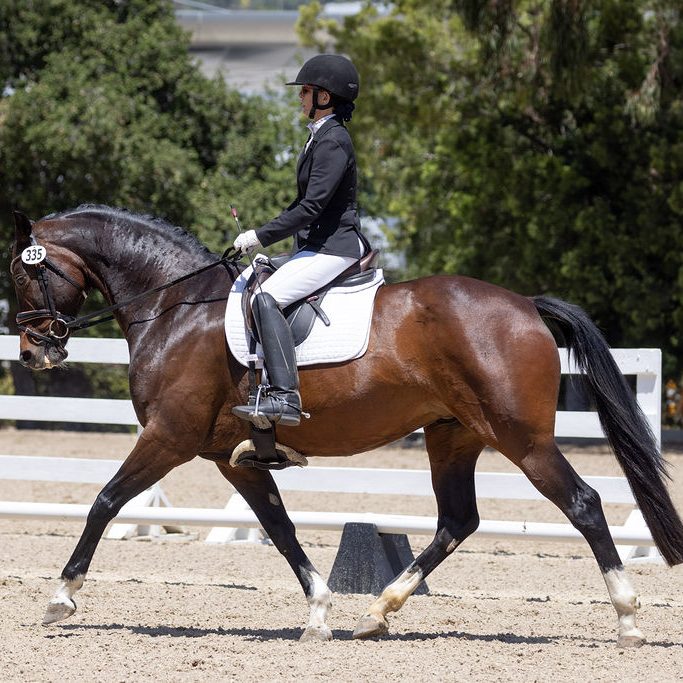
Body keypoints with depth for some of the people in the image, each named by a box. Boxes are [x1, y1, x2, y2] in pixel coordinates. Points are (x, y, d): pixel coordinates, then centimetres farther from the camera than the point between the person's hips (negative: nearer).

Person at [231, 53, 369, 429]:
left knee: (267, 298, -27)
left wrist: (261, 236, -20)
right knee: (260, 290, 16)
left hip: (333, 248, -11)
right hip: (316, 246, 11)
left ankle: (284, 396, -35)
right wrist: (265, 235, 14)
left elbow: (311, 207, -23)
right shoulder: (320, 137, 17)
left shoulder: (333, 142, -16)